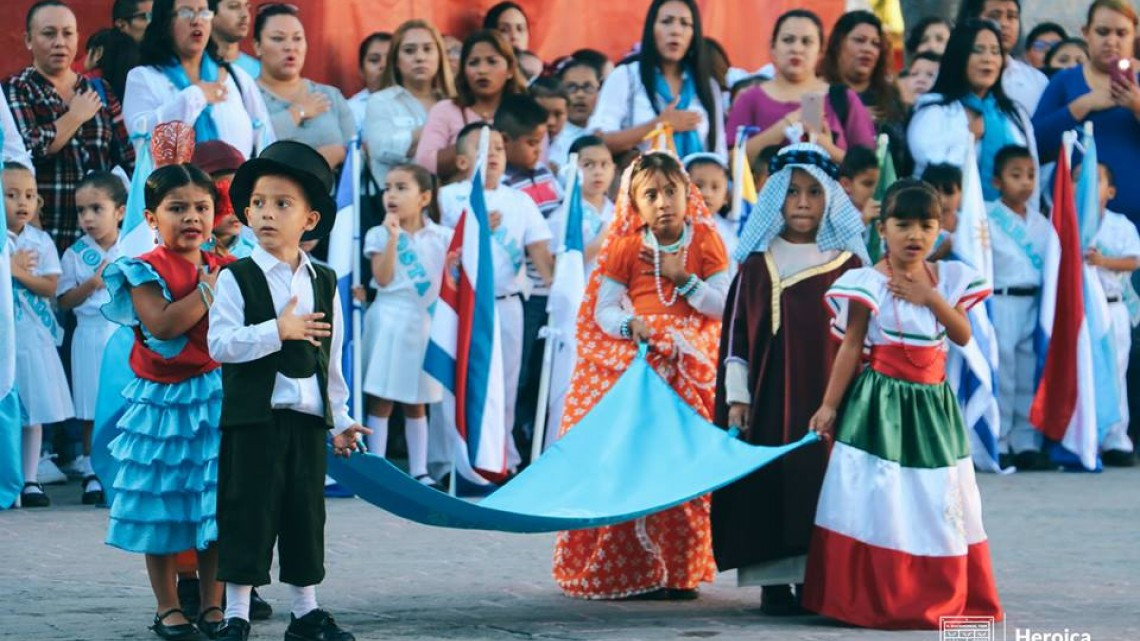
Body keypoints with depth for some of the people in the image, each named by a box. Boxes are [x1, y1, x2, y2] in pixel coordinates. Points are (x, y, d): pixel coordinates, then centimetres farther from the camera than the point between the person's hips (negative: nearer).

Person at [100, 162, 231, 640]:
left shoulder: (223, 270, 7)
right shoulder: (146, 272, -7)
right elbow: (161, 323, -22)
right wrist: (210, 290, -20)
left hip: (214, 395, 3)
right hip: (162, 400, -3)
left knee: (214, 505, 4)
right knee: (161, 505, 3)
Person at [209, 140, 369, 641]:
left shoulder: (324, 283, 9)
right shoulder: (237, 279, -5)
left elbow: (332, 360, 14)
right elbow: (220, 344, -16)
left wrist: (340, 420, 14)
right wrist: (277, 331, -21)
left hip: (309, 417, 4)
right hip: (253, 417, -4)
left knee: (306, 515, 10)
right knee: (249, 513, -1)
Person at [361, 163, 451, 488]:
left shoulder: (442, 237, 6)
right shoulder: (380, 235, 0)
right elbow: (383, 278, -11)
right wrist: (393, 237, -16)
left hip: (426, 321, 2)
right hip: (390, 319, -2)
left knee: (417, 402, 10)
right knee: (381, 399, -4)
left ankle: (419, 470, 14)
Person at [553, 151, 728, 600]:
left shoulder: (706, 242, 5)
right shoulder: (625, 248, 4)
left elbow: (724, 307, 2)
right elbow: (602, 310, 2)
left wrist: (684, 280, -9)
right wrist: (630, 324, -17)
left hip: (690, 369, 0)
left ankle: (681, 570, 5)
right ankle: (632, 571, 0)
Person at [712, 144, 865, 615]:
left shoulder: (847, 264, 6)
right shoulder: (757, 264, 5)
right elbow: (735, 333, 5)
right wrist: (736, 397, -2)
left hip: (828, 394, 0)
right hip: (769, 395, 0)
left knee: (822, 479, -1)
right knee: (770, 481, -2)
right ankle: (773, 581, 5)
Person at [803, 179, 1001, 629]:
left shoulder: (947, 279, 6)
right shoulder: (870, 284, -9)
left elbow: (963, 336, 0)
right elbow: (851, 347, -7)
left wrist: (932, 299, -13)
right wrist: (829, 405, -8)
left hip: (933, 403, 5)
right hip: (882, 402, -5)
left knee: (939, 501, 8)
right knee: (879, 499, -4)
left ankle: (944, 598, 18)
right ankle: (875, 599, 5)